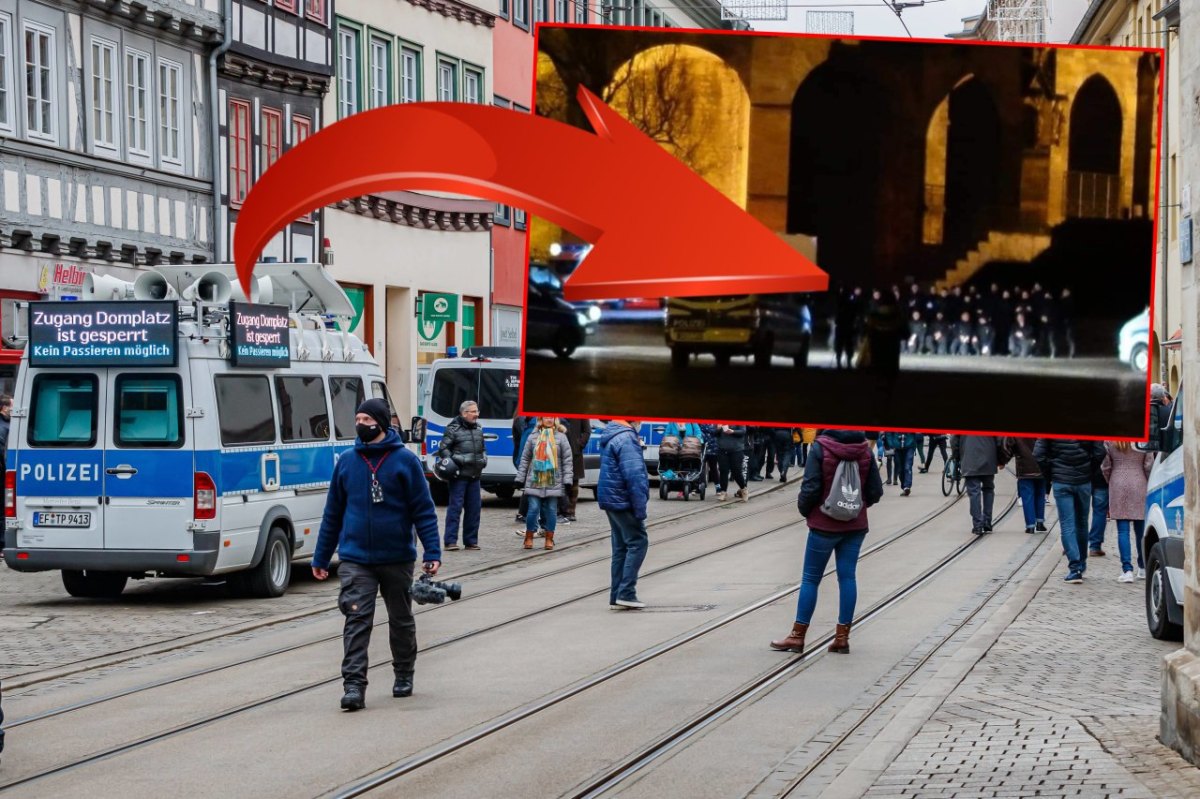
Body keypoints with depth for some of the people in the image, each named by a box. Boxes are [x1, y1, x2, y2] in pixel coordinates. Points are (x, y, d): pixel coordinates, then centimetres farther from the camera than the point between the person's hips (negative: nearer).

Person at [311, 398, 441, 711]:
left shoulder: (405, 460, -4)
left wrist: (433, 553, -13)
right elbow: (333, 514, 11)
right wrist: (320, 558, 12)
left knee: (401, 620, 14)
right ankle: (354, 685, -14)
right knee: (357, 621, -11)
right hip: (356, 559, 1)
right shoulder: (346, 462, 4)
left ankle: (404, 675, 32)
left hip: (398, 558, -1)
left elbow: (424, 510, -4)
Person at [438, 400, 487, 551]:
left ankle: (471, 541, 15)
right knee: (455, 506, -7)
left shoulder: (478, 430, 17)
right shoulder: (453, 429, -4)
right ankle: (450, 541, -5)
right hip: (459, 476, -6)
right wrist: (453, 461, -17)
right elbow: (443, 449, -5)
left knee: (474, 508, 7)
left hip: (474, 476, 7)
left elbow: (483, 448, 29)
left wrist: (484, 459, 10)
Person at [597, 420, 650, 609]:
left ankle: (617, 596, 12)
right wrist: (640, 507, -20)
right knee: (637, 542, -6)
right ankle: (626, 593, -10)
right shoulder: (626, 438, -18)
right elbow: (633, 475, -22)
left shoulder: (611, 435, 15)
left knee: (621, 547, 12)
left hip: (612, 501, 10)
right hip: (623, 501, -10)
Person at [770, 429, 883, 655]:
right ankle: (842, 636, 8)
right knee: (847, 577, 7)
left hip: (824, 524, -3)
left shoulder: (820, 448, -14)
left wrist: (804, 509, 2)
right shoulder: (865, 450, -1)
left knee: (811, 578, 4)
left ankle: (797, 636, 8)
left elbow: (811, 488, -16)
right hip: (856, 526, 4)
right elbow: (876, 491, 1)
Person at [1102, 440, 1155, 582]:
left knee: (1122, 531, -1)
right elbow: (1149, 466, -3)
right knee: (1140, 530, 12)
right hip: (1139, 486, 0)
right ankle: (1143, 569, 21)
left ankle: (1127, 570, -8)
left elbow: (1105, 467, 1)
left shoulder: (1110, 442, -2)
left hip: (1118, 486, 0)